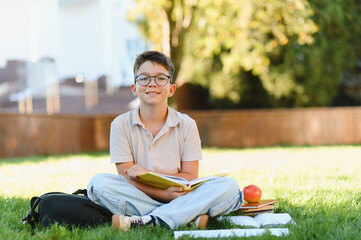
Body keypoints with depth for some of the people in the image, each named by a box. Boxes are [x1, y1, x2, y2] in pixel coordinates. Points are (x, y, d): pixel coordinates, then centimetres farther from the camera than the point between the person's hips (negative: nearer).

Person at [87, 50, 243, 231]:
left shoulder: (186, 125, 2)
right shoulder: (121, 125, -1)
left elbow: (190, 177, -3)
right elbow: (128, 177, -8)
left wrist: (149, 174, -17)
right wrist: (164, 194, -24)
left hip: (179, 195, 1)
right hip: (137, 197, -1)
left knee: (229, 186, -22)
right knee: (98, 182, -28)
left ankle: (148, 221, -35)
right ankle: (190, 217, -31)